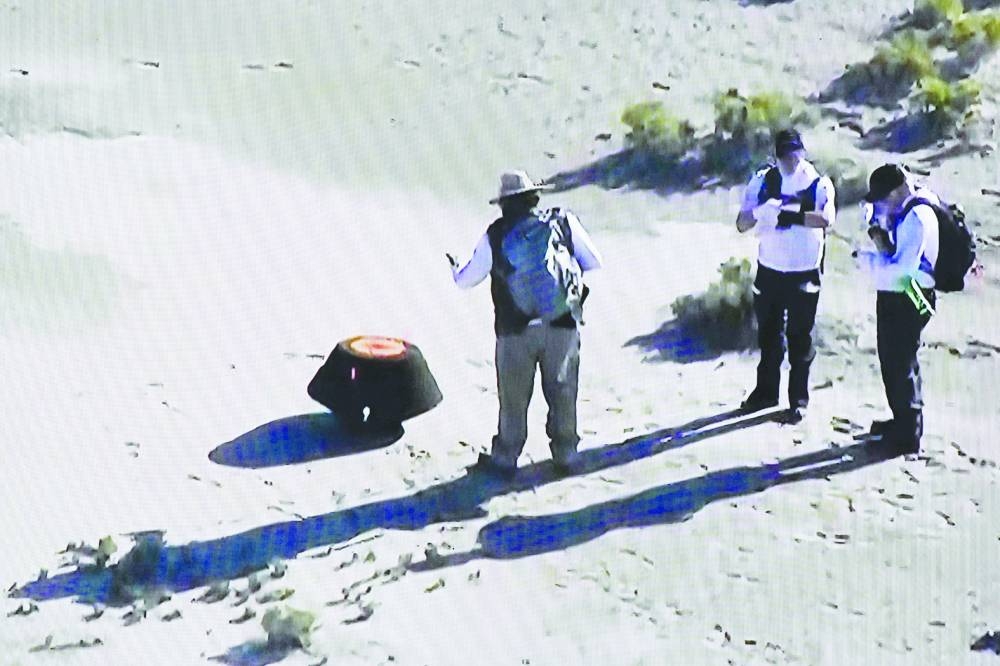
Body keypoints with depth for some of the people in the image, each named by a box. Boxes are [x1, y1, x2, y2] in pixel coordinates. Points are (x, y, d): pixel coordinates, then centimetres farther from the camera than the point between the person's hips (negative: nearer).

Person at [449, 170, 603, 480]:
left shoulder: (495, 235, -2)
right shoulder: (564, 221, -1)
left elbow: (467, 279, 7)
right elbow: (594, 264, 4)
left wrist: (454, 269, 30)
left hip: (516, 331, -1)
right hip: (562, 325, 1)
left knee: (513, 399, 10)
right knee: (562, 392, 14)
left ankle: (505, 459, 19)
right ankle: (565, 453, 23)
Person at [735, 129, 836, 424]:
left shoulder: (818, 183, -9)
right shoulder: (762, 180, 0)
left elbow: (826, 219, -29)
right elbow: (741, 224, -5)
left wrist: (782, 213, -35)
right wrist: (760, 211, -27)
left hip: (804, 274, -3)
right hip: (769, 270, 3)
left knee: (800, 338, 4)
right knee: (768, 334, 14)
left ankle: (798, 400, 15)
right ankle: (766, 391, 29)